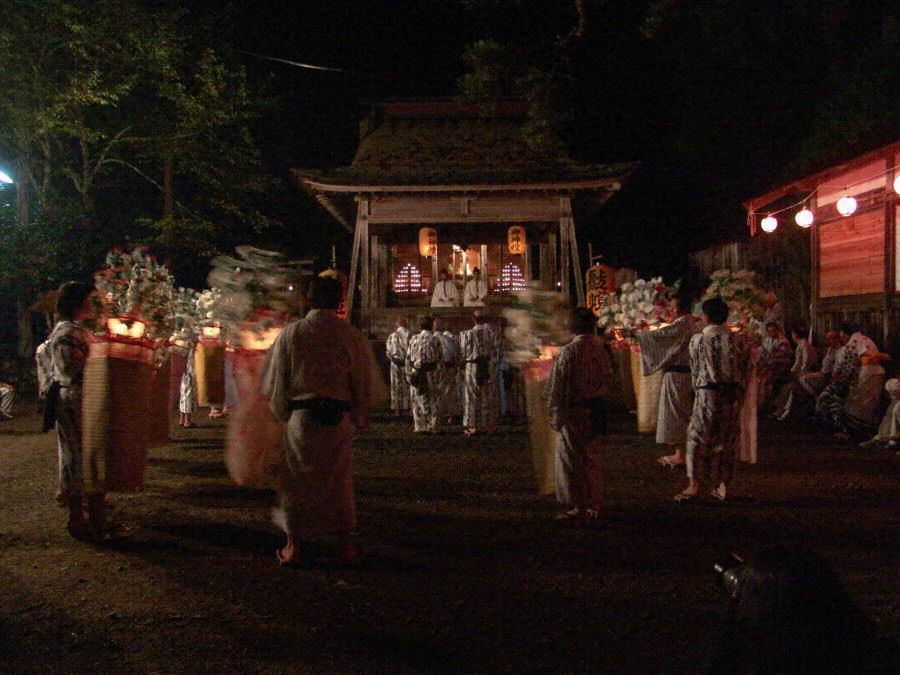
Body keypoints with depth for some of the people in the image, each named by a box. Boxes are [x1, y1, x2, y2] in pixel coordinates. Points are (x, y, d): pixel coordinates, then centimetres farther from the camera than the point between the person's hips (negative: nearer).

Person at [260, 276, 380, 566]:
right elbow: (365, 381, 4)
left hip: (299, 415, 0)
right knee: (339, 480, 12)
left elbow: (273, 378, 4)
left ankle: (293, 545, 17)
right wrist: (360, 417, 17)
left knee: (296, 480, 11)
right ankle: (345, 546, 18)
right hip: (337, 417, 1)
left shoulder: (291, 333, -3)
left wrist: (280, 412, 18)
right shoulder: (350, 335, -4)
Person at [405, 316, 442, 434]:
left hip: (416, 373, 2)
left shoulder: (413, 339, 2)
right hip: (432, 372, -2)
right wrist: (441, 374, 4)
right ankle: (432, 426, 6)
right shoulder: (435, 339, -5)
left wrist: (408, 373, 9)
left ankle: (419, 426, 11)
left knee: (418, 400, 10)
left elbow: (408, 357, 3)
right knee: (433, 401, 7)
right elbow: (440, 358, -4)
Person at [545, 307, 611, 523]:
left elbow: (557, 387, -13)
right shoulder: (601, 350, 1)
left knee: (572, 459, 4)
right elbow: (607, 381, 9)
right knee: (592, 456, 15)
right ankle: (594, 504, 23)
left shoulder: (568, 352, -16)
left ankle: (579, 507, 10)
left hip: (573, 411, -6)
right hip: (595, 409, 6)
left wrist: (555, 415, -6)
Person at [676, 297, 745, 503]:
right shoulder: (734, 339, 3)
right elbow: (741, 368, 7)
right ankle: (723, 486, 13)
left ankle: (694, 484, -1)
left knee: (698, 437, 3)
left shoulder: (698, 339, -3)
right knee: (727, 439, 9)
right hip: (733, 393, 3)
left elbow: (695, 370, 4)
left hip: (708, 392, -3)